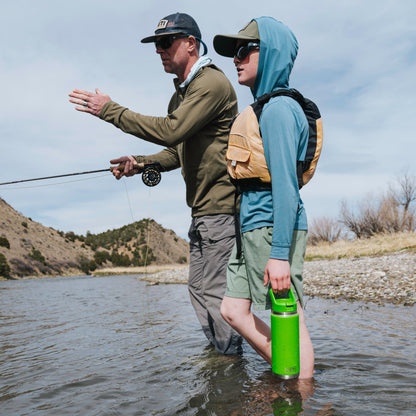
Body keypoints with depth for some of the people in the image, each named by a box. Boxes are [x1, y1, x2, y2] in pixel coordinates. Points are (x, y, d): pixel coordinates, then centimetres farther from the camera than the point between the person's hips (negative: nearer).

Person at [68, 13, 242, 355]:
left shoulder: (212, 83, -12)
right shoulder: (181, 94, 20)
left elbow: (171, 131, -24)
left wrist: (110, 110, -17)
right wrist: (141, 163, 6)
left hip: (220, 205, -10)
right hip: (202, 208, 10)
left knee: (214, 289, -6)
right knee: (199, 286, 14)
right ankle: (220, 352, 26)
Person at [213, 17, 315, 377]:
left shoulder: (278, 108, -11)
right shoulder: (261, 108, 20)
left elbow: (285, 184, -19)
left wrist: (280, 253, -22)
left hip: (273, 227, -10)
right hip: (253, 227, 10)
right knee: (233, 310, 12)